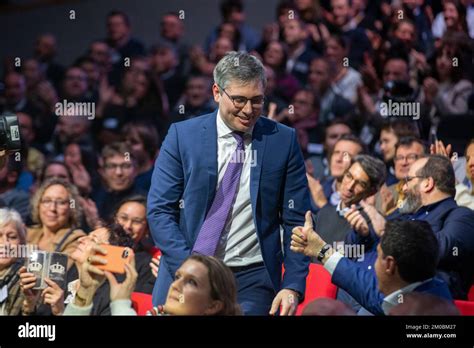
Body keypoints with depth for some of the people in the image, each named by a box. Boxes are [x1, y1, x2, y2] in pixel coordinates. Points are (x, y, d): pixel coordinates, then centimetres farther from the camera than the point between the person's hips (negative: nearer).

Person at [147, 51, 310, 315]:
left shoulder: (284, 141, 2)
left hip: (252, 281, 0)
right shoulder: (182, 135, 0)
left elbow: (296, 221, 3)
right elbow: (159, 211, -2)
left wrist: (293, 286, -8)